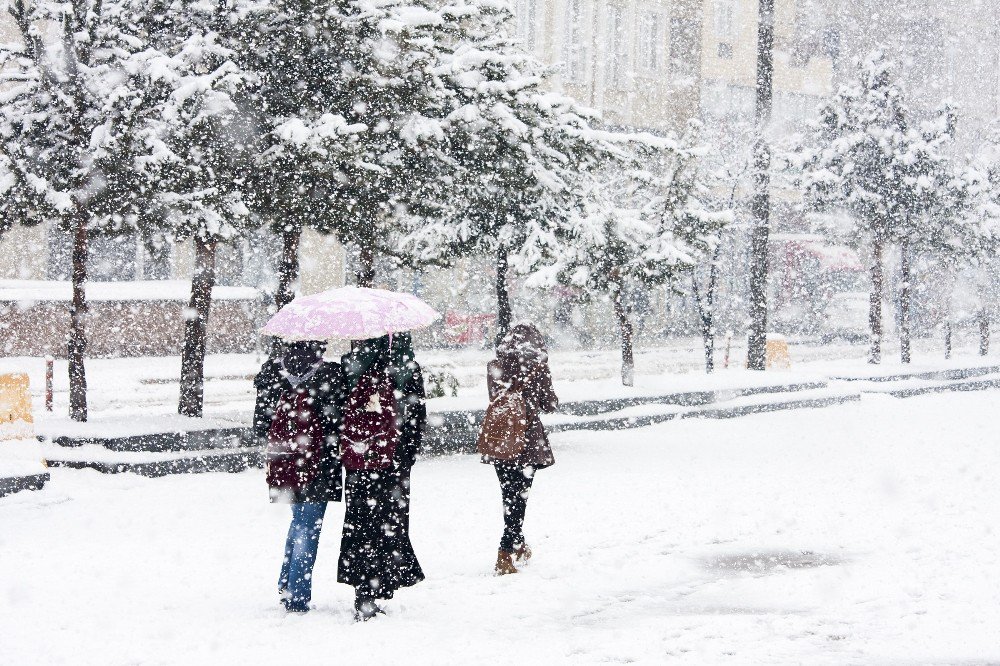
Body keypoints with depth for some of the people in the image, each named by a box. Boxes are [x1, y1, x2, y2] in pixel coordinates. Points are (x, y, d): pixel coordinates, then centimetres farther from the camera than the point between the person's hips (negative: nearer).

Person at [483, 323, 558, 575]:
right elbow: (549, 404, 0)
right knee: (518, 497, -1)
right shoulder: (536, 366, -8)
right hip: (527, 440, -4)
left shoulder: (494, 366, 2)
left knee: (509, 495, 18)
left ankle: (518, 545, 34)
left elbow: (495, 399, 12)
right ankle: (506, 555, -9)